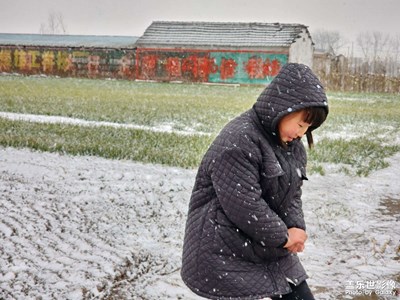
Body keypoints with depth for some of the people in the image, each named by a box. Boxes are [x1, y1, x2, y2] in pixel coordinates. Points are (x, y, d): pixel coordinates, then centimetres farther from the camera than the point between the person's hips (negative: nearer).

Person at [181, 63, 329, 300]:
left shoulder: (293, 145, 6)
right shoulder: (238, 141, -24)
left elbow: (292, 194, 10)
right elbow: (244, 205, -27)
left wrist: (296, 228, -9)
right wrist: (283, 237, -16)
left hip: (271, 252, 9)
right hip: (225, 255, -9)